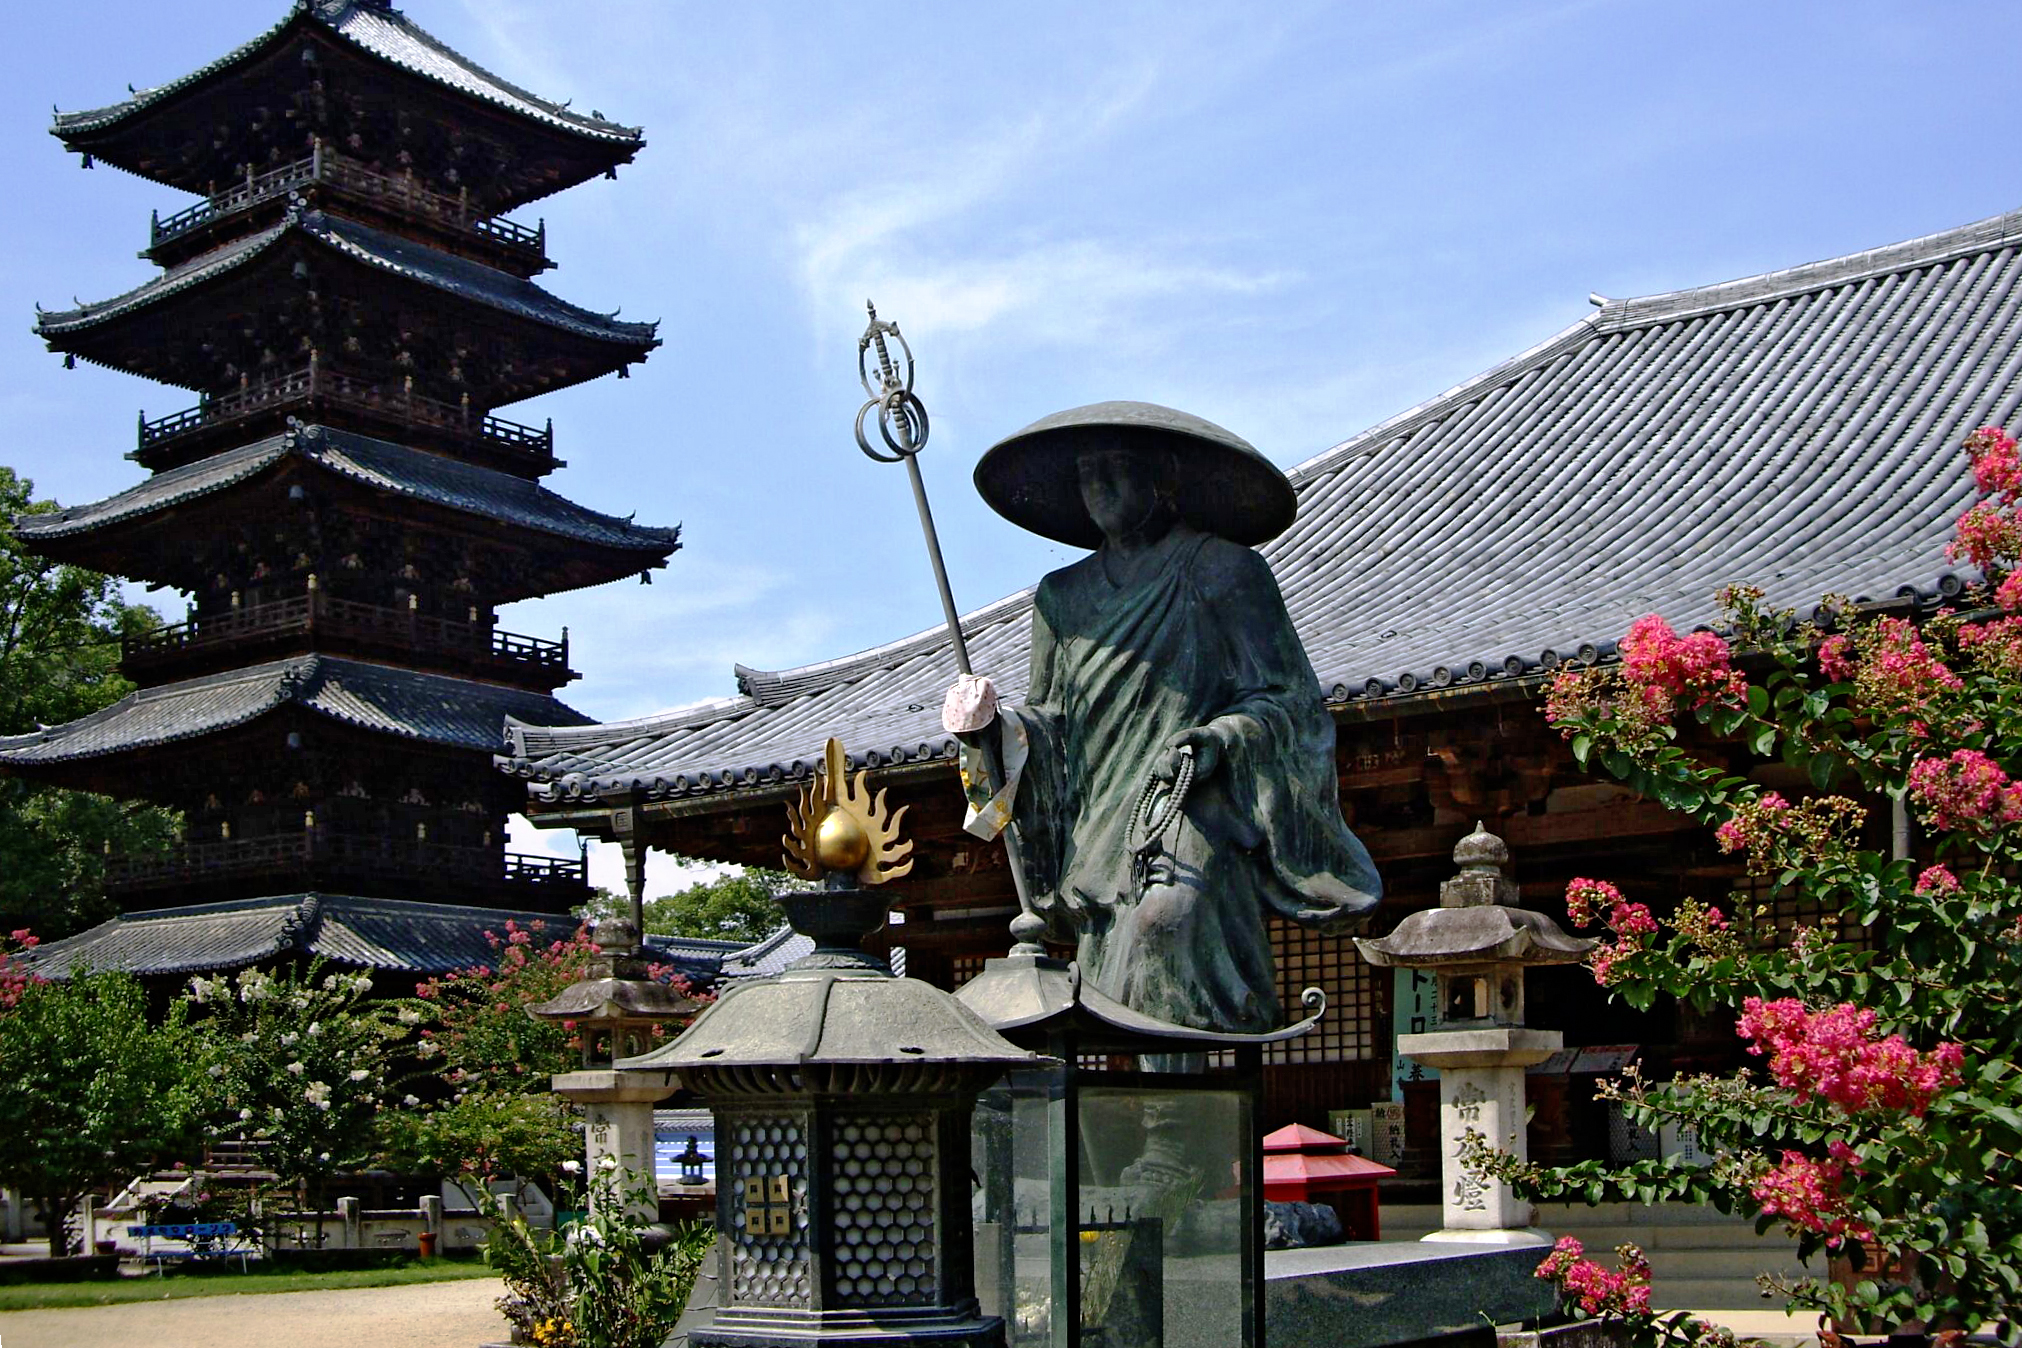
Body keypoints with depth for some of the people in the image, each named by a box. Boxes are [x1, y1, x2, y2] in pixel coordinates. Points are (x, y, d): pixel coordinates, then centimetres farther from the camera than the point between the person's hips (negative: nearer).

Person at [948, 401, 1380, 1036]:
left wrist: (1218, 740, -17)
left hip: (1192, 817, -5)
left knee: (1168, 915, -31)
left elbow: (1285, 697, 1)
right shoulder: (1064, 595, 20)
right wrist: (991, 726, 0)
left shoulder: (1221, 570, 5)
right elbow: (1049, 722, 21)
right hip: (1100, 835, 5)